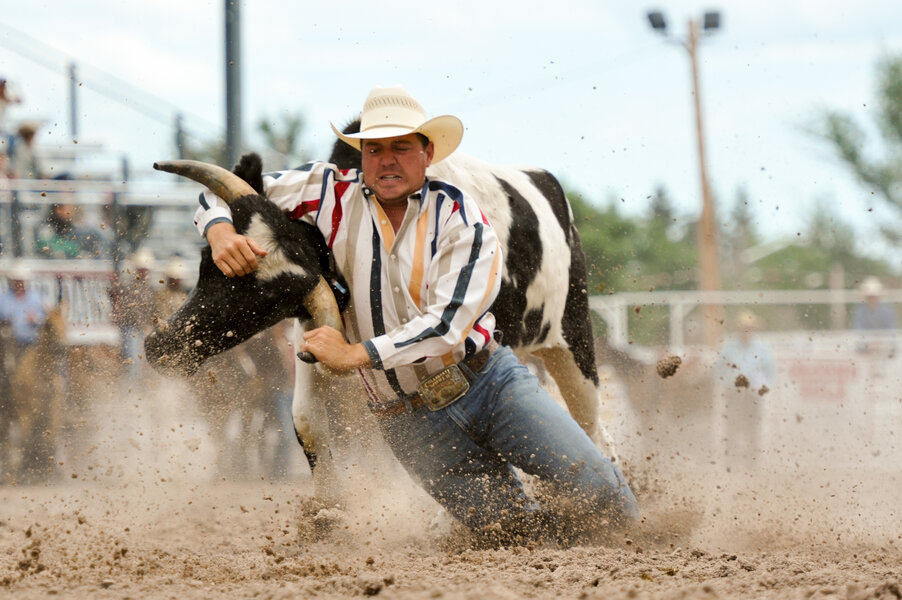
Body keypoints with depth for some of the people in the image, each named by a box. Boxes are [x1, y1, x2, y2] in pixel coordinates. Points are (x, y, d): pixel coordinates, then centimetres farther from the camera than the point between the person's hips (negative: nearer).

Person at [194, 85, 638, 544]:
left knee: (595, 488, -8)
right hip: (409, 416, 1)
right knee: (511, 530, -7)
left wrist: (356, 354, -27)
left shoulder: (460, 219, -10)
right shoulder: (333, 194, -4)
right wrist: (221, 232, -23)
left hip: (488, 381, 0)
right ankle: (555, 532, 28)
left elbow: (448, 324, -20)